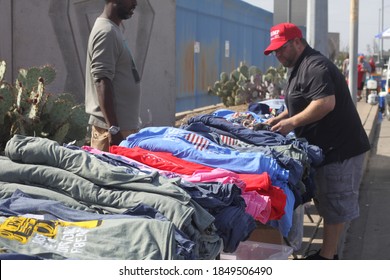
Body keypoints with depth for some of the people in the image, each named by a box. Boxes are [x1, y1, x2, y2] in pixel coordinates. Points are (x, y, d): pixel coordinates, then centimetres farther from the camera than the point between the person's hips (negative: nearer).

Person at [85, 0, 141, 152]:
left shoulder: (113, 30, 16)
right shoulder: (106, 32, -13)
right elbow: (102, 83, -20)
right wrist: (113, 129, -24)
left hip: (122, 126, 9)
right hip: (111, 126, -9)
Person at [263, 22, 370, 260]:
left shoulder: (314, 67, -18)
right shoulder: (300, 67, 17)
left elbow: (326, 103, -30)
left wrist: (292, 122, -23)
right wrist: (281, 118, 11)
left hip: (339, 149, -11)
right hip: (327, 147, 11)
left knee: (334, 204, -3)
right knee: (330, 203, 17)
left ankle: (327, 257, 5)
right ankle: (330, 252, 27)